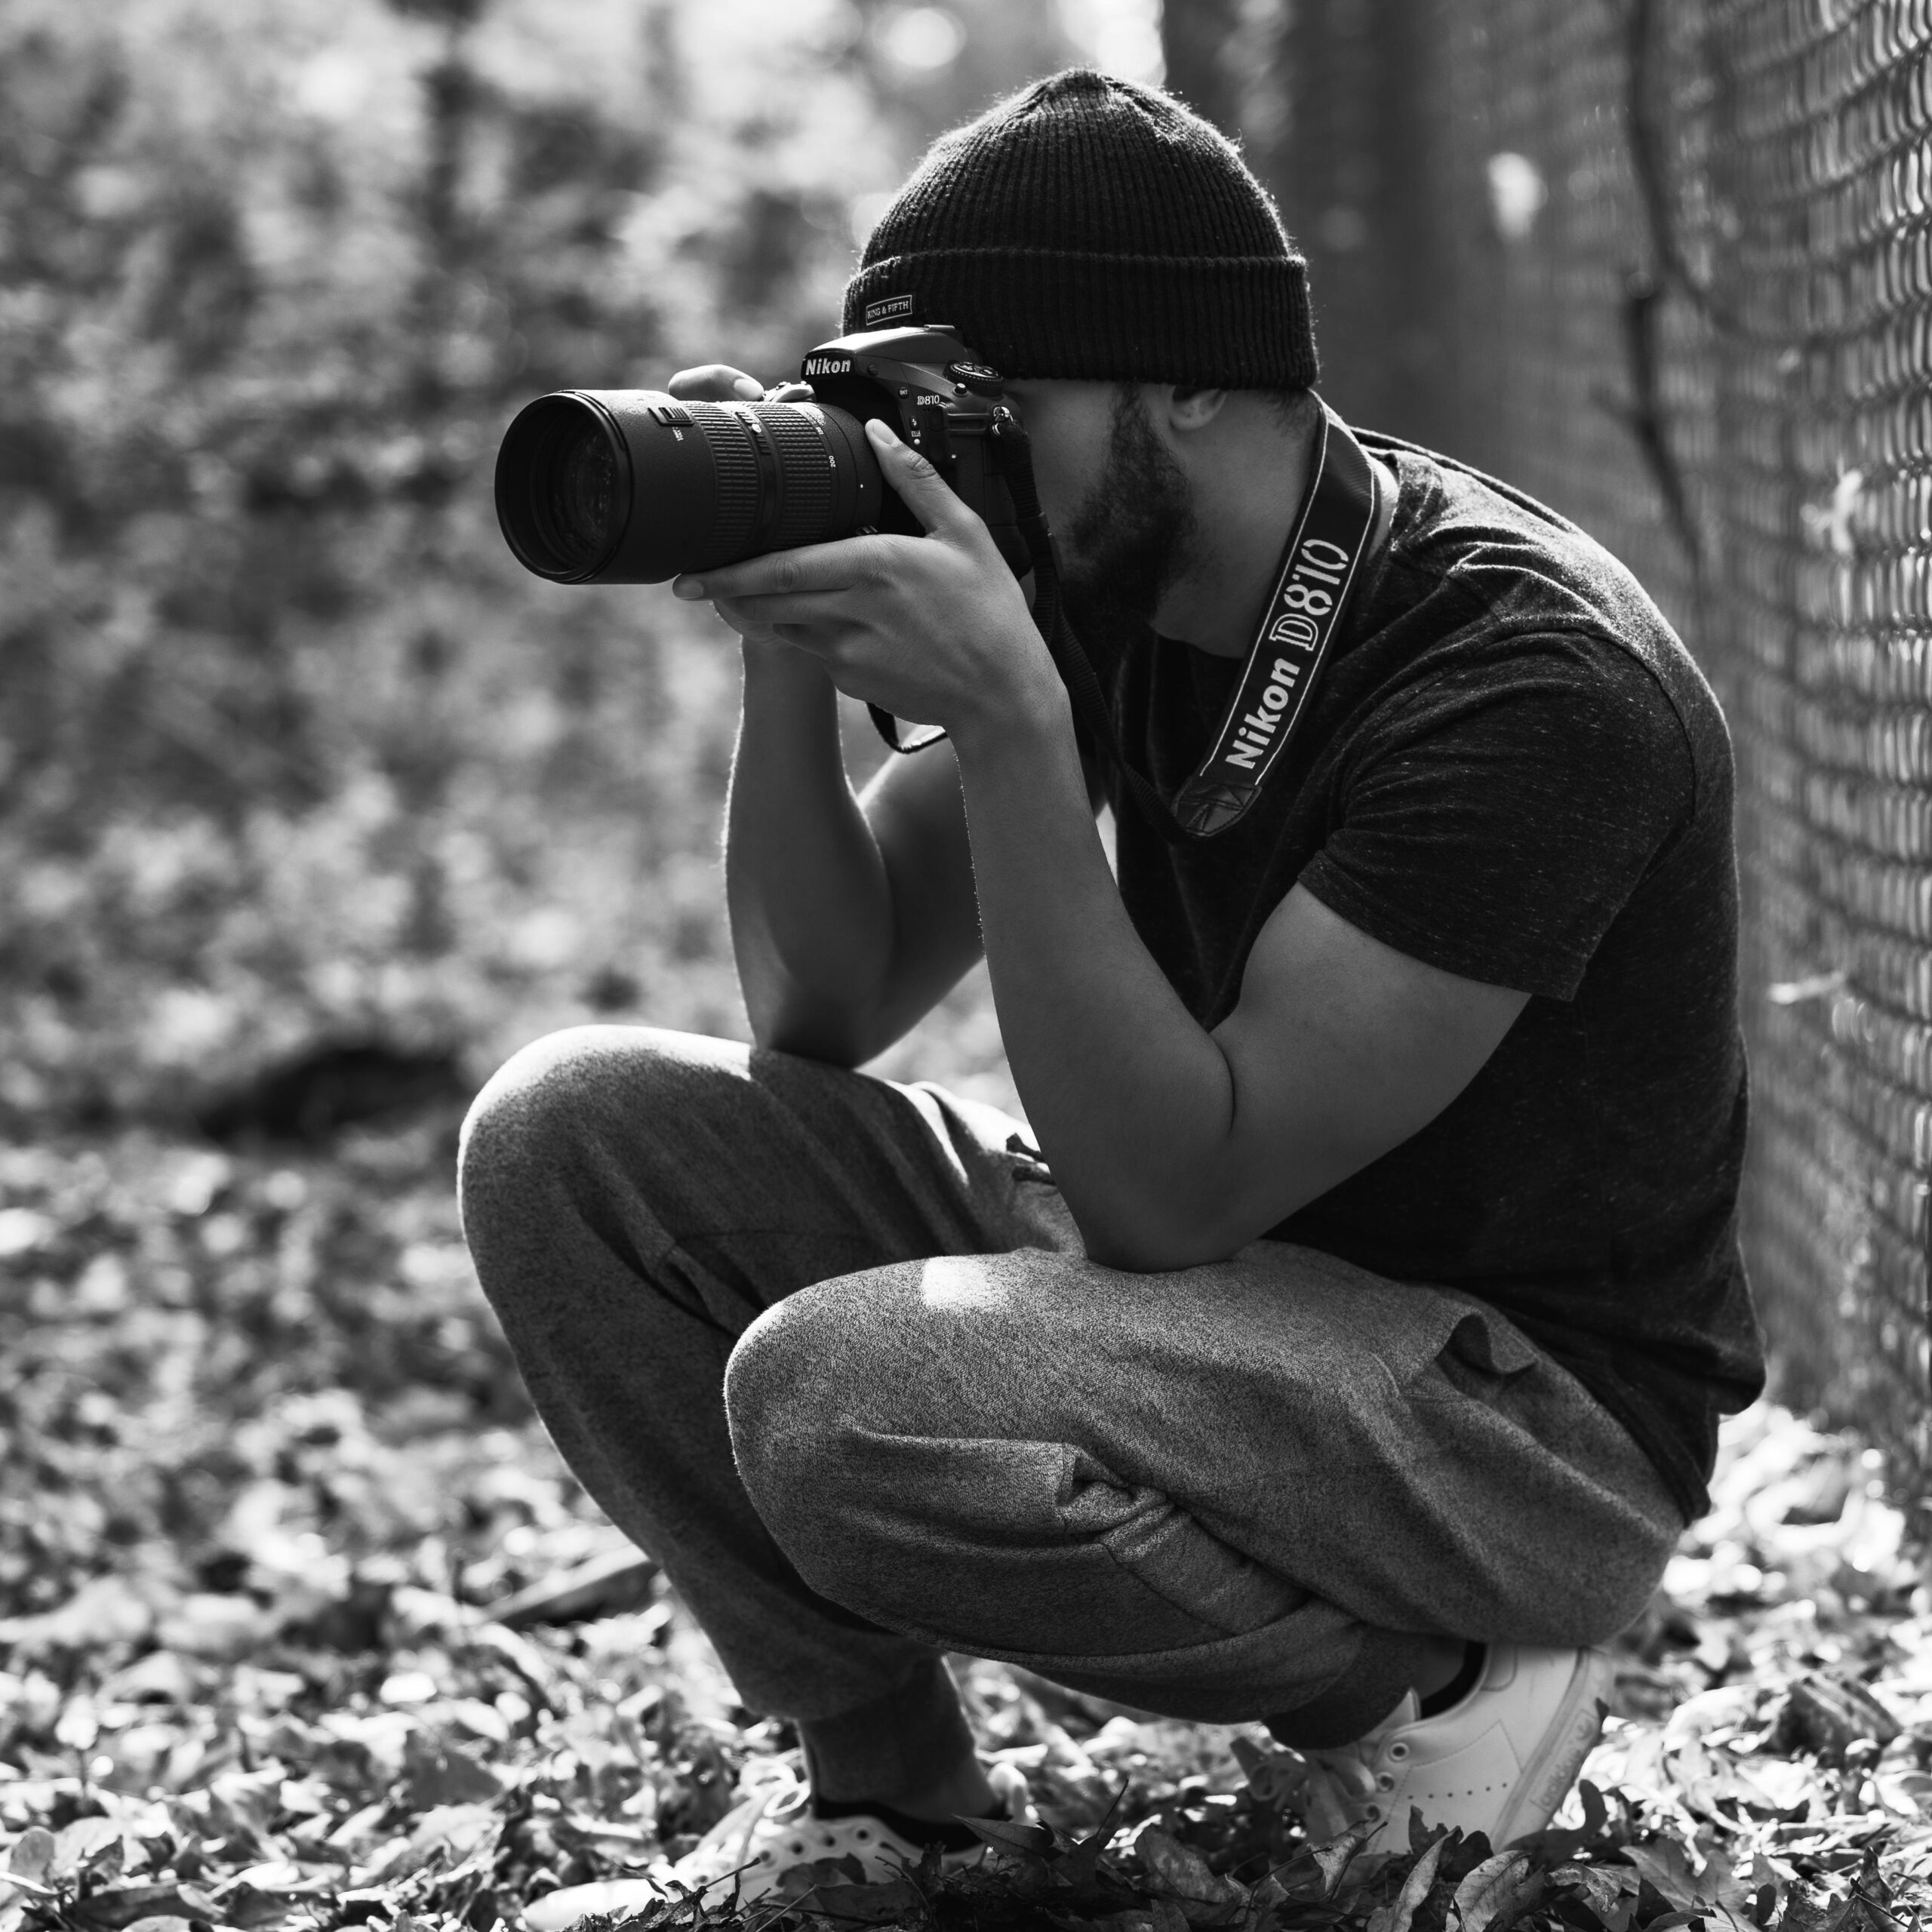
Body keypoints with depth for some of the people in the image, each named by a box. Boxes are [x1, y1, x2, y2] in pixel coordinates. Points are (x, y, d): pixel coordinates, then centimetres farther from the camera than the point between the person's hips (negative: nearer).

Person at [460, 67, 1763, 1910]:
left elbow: (1173, 1188, -27)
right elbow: (823, 1011, 0)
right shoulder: (1110, 586, 0)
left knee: (842, 1397, -32)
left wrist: (1006, 723, -33)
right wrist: (787, 650, -16)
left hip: (1529, 1402, -8)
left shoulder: (1528, 684, -24)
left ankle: (1423, 1681, -6)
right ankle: (887, 1785, 5)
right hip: (1207, 1274, 8)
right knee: (569, 1132, -7)